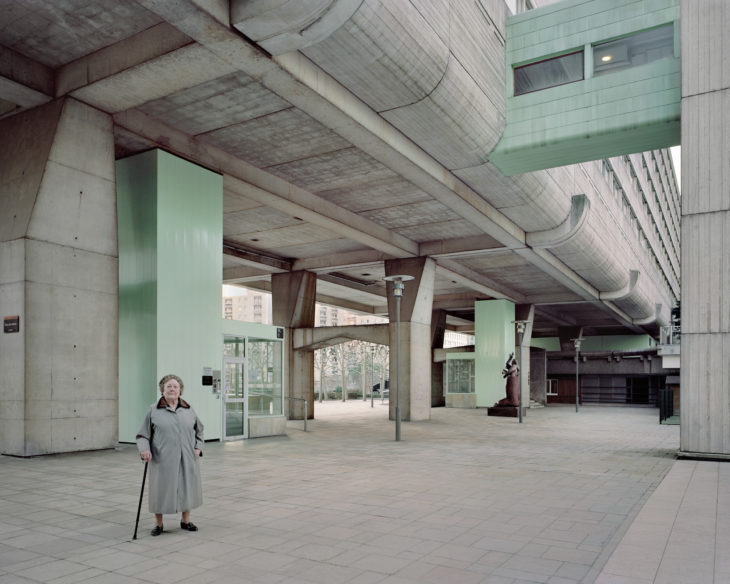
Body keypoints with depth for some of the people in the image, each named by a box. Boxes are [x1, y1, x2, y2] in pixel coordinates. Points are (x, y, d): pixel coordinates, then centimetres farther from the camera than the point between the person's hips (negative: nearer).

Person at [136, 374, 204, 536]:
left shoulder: (189, 410, 9)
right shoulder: (154, 410, 1)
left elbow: (199, 431, 19)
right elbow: (143, 435, 1)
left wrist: (198, 447, 6)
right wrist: (144, 449, -16)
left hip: (187, 460, 3)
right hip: (162, 460, -3)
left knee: (187, 487, 10)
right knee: (161, 489, 2)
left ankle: (185, 520, 28)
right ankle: (158, 524, 20)